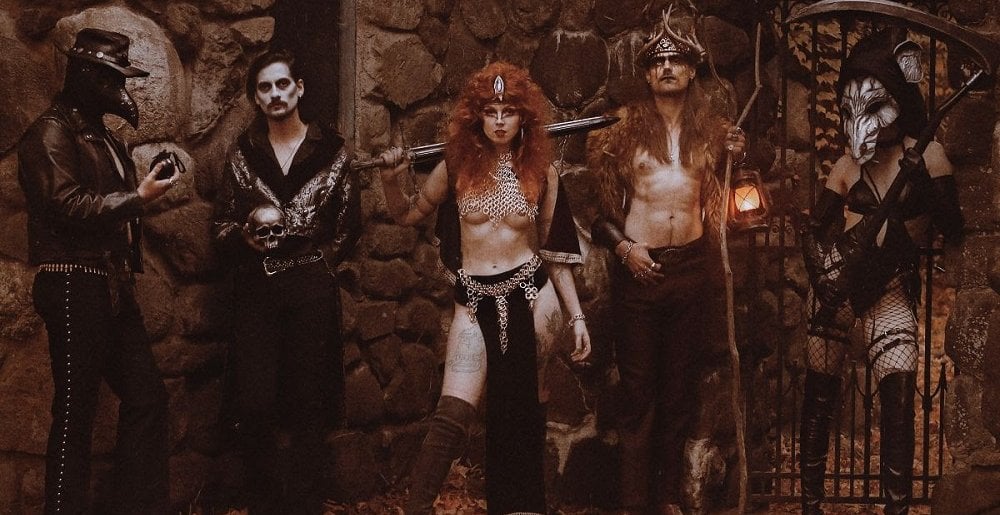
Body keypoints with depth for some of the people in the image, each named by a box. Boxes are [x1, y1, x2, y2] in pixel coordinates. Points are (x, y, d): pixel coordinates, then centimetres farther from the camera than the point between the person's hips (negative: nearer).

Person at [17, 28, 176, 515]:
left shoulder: (102, 137, 20)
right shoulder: (53, 131, -8)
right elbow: (68, 206, -18)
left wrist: (144, 187, 12)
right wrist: (137, 196, -13)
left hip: (112, 287, 9)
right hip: (74, 286, -9)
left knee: (147, 396, 8)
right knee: (75, 410, -5)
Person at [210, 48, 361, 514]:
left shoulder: (331, 150, 3)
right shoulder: (242, 153, 8)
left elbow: (349, 224, 8)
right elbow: (221, 224, 10)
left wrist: (319, 259, 0)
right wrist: (246, 231, -10)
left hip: (312, 288, -1)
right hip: (256, 288, 1)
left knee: (307, 403, 1)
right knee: (254, 404, -8)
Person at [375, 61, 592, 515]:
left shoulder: (540, 171, 2)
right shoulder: (458, 166, 1)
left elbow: (555, 253, 8)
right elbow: (407, 215, 13)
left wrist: (577, 316, 6)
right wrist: (391, 181, -6)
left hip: (530, 296, 1)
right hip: (475, 302, -1)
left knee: (517, 411, 7)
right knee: (454, 413, -14)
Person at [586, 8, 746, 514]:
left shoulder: (711, 129, 6)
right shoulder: (626, 127, 0)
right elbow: (602, 204, 2)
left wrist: (737, 155, 0)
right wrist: (622, 246, -11)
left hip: (694, 266, 3)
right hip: (639, 268, -2)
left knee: (682, 385, 8)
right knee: (639, 388, 1)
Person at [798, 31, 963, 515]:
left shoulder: (926, 155, -3)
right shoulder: (848, 166, 2)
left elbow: (953, 230, -10)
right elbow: (813, 228, 6)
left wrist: (924, 187, -25)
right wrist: (823, 273, -11)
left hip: (892, 289, -2)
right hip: (839, 286, 2)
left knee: (898, 400, -15)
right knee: (819, 395, 2)